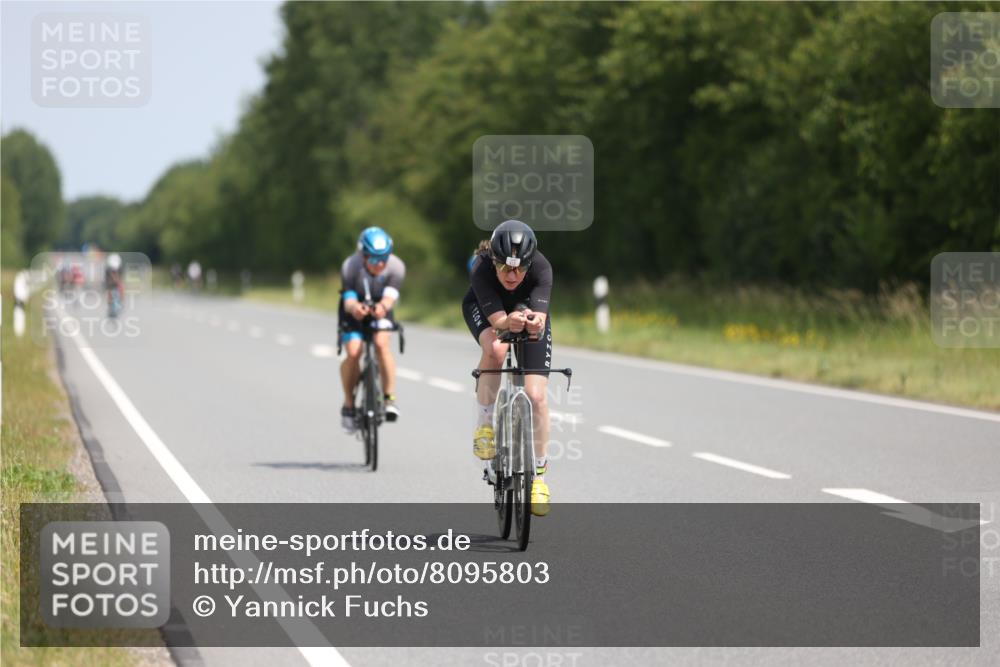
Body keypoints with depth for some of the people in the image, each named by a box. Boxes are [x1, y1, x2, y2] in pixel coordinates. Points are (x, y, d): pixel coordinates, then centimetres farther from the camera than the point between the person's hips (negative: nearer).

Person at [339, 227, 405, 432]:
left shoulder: (396, 267, -27)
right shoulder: (350, 267, -29)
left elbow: (390, 296, -36)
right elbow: (348, 299, -33)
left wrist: (383, 306, -60)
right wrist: (354, 307, -58)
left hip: (380, 311, 1)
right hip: (354, 311, -1)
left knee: (381, 344, -28)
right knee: (353, 352, -22)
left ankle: (390, 397, -18)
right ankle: (348, 404, -3)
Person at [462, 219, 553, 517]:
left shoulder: (541, 268, -36)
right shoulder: (481, 269, -37)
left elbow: (539, 317, -46)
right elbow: (497, 319, -43)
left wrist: (535, 322, -69)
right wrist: (509, 322, -65)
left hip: (528, 307, 1)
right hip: (484, 309, -1)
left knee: (536, 395, -12)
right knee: (495, 348, -37)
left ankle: (539, 473, 3)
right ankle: (484, 425, -17)